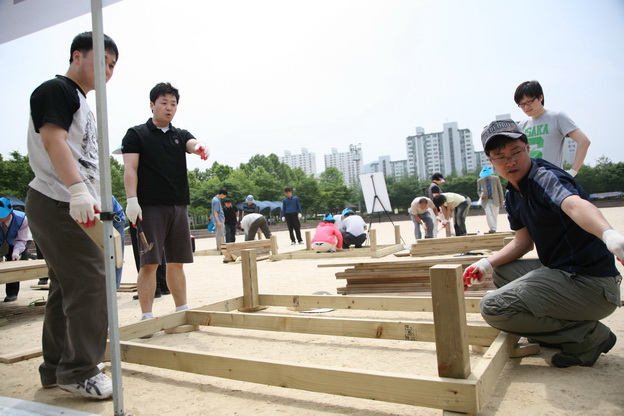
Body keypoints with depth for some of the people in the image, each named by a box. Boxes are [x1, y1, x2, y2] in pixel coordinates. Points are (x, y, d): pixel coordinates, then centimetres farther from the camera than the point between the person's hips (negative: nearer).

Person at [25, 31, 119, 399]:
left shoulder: (84, 105, 24)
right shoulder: (56, 90, -4)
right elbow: (53, 139, -19)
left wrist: (99, 203, 22)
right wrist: (77, 189, -33)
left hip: (77, 208, 10)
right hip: (58, 204, -10)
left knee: (69, 286, 12)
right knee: (91, 281, -13)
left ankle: (56, 368, 22)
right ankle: (78, 372, -3)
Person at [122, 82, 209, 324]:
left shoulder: (181, 135, 16)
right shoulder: (136, 134, 4)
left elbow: (193, 144, -6)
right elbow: (130, 169, -4)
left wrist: (200, 147, -30)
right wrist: (132, 199, -16)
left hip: (178, 206, 5)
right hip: (150, 207, -4)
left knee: (177, 263, 10)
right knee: (149, 263, -5)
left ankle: (182, 311, 20)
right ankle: (147, 317, 2)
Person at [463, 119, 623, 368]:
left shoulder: (545, 177, -17)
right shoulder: (513, 196, 11)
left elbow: (574, 204, -39)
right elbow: (524, 241, 17)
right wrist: (487, 264, 4)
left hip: (591, 285, -10)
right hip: (561, 272, 10)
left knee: (493, 307, -16)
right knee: (502, 272, 24)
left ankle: (587, 336, -3)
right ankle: (558, 330, 15)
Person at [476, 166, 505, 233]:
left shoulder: (496, 178, -2)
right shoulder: (480, 181, -2)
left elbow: (500, 189, 4)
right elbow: (478, 191, 10)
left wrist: (501, 200, 5)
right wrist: (481, 194, -14)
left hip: (495, 200, 1)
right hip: (486, 200, -1)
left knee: (494, 215, 6)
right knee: (488, 213, -18)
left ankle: (494, 229, 17)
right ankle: (492, 228, -20)